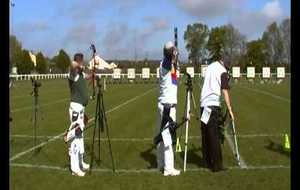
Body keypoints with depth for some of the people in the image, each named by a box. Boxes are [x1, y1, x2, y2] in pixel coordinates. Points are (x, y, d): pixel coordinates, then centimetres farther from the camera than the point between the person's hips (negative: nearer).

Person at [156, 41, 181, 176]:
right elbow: (170, 58, -39)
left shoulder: (164, 63, 11)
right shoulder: (166, 63, -14)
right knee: (168, 136, -6)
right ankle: (168, 168, -2)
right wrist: (172, 54, -55)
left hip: (162, 104, 10)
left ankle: (161, 164, 23)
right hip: (168, 105, -10)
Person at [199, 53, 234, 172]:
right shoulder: (223, 72, -3)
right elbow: (225, 92, -8)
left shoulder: (209, 67, 17)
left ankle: (207, 162, 18)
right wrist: (230, 110, -7)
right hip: (213, 104, -6)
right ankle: (216, 165, -4)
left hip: (203, 104, 6)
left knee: (205, 135, 12)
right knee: (214, 136, -6)